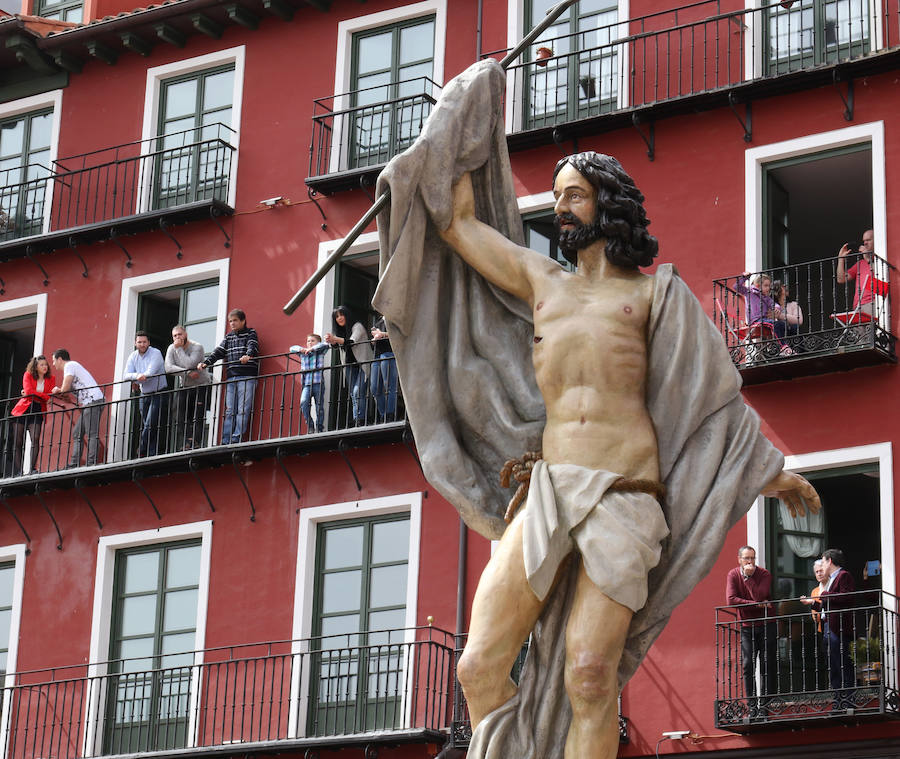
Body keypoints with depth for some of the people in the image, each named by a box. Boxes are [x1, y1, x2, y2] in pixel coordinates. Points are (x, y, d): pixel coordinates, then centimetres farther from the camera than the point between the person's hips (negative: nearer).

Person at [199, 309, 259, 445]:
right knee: (230, 410, 0)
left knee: (243, 409, -11)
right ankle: (225, 442, -4)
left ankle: (236, 439, -15)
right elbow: (218, 352, 16)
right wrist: (205, 362, 1)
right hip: (231, 377, 5)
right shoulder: (229, 337, 22)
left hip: (247, 377, -5)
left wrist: (248, 355, -33)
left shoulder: (250, 333, 8)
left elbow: (253, 346, -11)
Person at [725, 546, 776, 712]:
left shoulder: (764, 574, -5)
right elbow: (731, 600, -12)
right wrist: (757, 605, -15)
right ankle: (752, 705, -3)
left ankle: (766, 703, 0)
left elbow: (760, 596, -21)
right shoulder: (733, 575, 1)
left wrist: (748, 576, -19)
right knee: (748, 666, -5)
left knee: (767, 665, -3)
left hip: (766, 625, -1)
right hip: (747, 627, 1)